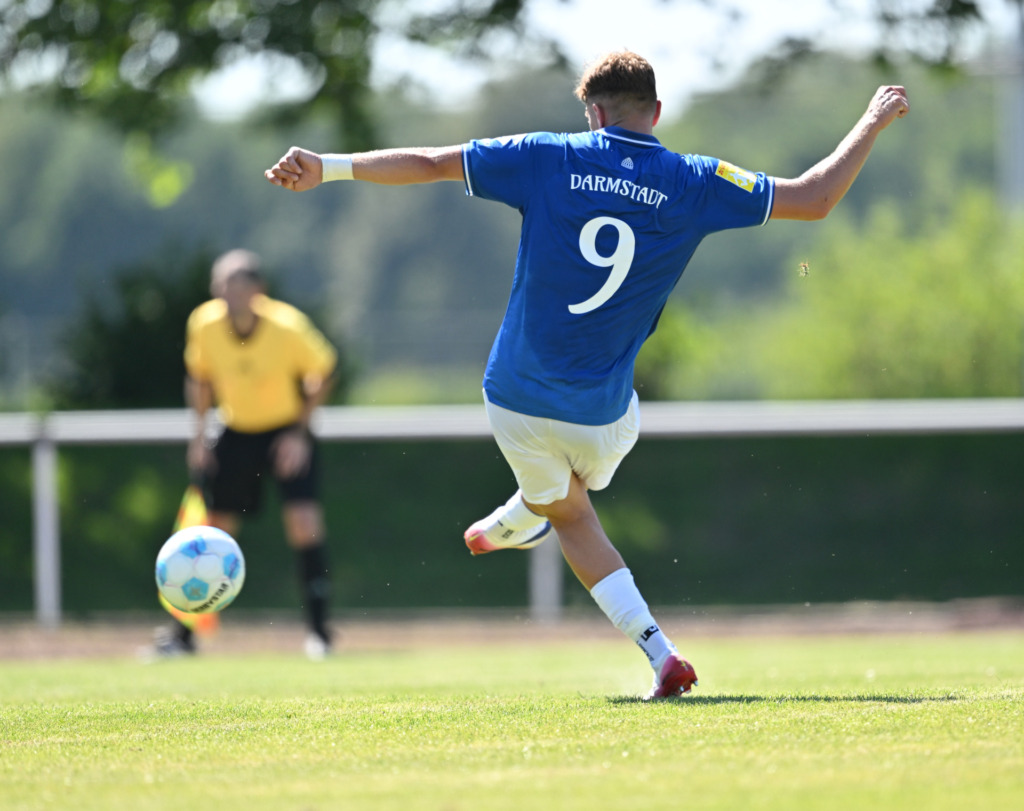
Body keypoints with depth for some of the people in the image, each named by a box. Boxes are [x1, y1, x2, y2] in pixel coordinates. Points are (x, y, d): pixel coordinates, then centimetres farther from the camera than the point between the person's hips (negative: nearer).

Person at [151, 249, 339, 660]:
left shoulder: (288, 327, -23)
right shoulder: (205, 325, -15)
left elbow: (323, 372, -8)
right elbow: (199, 375, 5)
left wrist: (300, 431, -14)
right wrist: (200, 429, -4)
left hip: (287, 432, -3)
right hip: (235, 433, 3)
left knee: (304, 522, -18)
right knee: (215, 528, 2)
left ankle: (319, 630, -8)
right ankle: (182, 633, 14)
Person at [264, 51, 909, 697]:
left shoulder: (548, 159, -6)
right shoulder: (693, 183, -6)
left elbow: (428, 163, -5)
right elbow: (815, 197, -2)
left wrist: (326, 168, 4)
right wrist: (875, 121, 12)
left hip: (516, 400, 1)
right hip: (600, 414, -1)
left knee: (569, 513, 22)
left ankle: (661, 655, 11)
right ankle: (511, 524, 60)